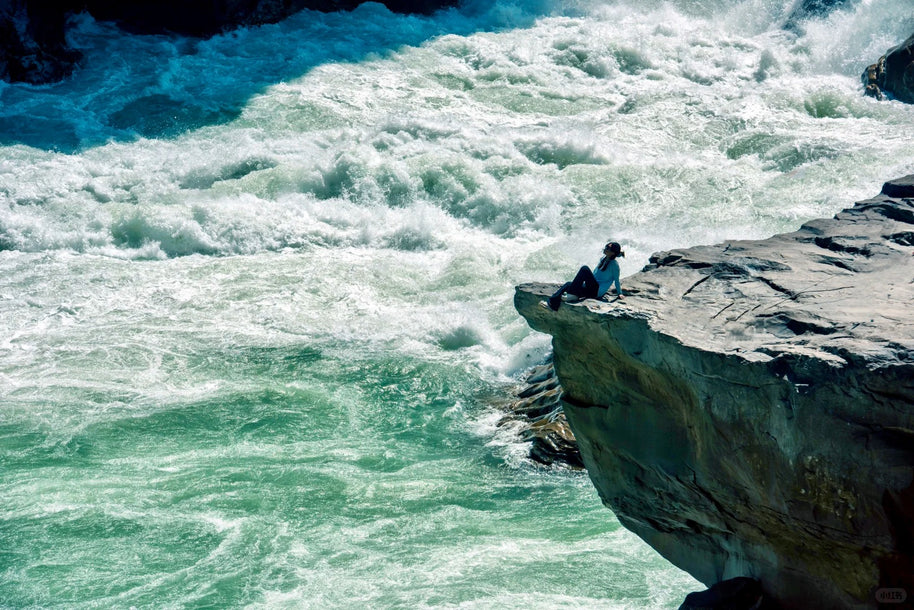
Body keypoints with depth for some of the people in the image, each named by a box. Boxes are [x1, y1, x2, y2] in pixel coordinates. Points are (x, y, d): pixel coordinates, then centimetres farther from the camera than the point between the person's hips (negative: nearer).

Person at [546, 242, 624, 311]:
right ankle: (554, 301, -36)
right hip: (591, 289, 8)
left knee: (585, 268, -25)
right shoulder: (603, 259, 17)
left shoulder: (614, 264, -6)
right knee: (569, 284, -13)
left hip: (598, 291, -8)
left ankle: (571, 294, -28)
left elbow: (616, 280, -2)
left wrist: (620, 293, -2)